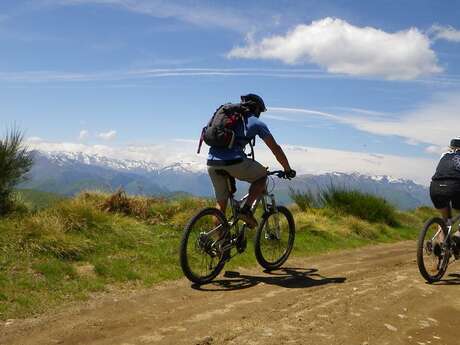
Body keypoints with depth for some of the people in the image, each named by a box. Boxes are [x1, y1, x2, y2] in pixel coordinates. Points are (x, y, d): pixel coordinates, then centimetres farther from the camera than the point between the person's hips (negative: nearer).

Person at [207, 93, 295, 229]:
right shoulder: (256, 122, 11)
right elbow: (276, 149, 13)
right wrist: (287, 169, 25)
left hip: (212, 162, 6)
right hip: (234, 162, -5)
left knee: (221, 202, 20)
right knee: (262, 176, 20)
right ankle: (246, 209, 6)